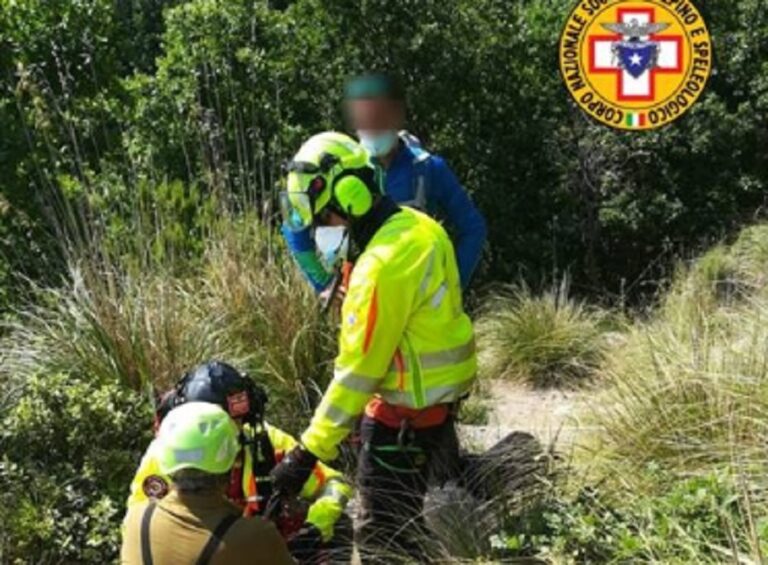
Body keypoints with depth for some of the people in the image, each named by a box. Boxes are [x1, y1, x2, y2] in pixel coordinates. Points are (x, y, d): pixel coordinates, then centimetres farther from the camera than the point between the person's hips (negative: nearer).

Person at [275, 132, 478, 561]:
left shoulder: (383, 264, -29)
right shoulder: (418, 226, 1)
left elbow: (358, 370, -26)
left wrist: (308, 451, -21)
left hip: (405, 414, -10)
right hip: (438, 396, 10)